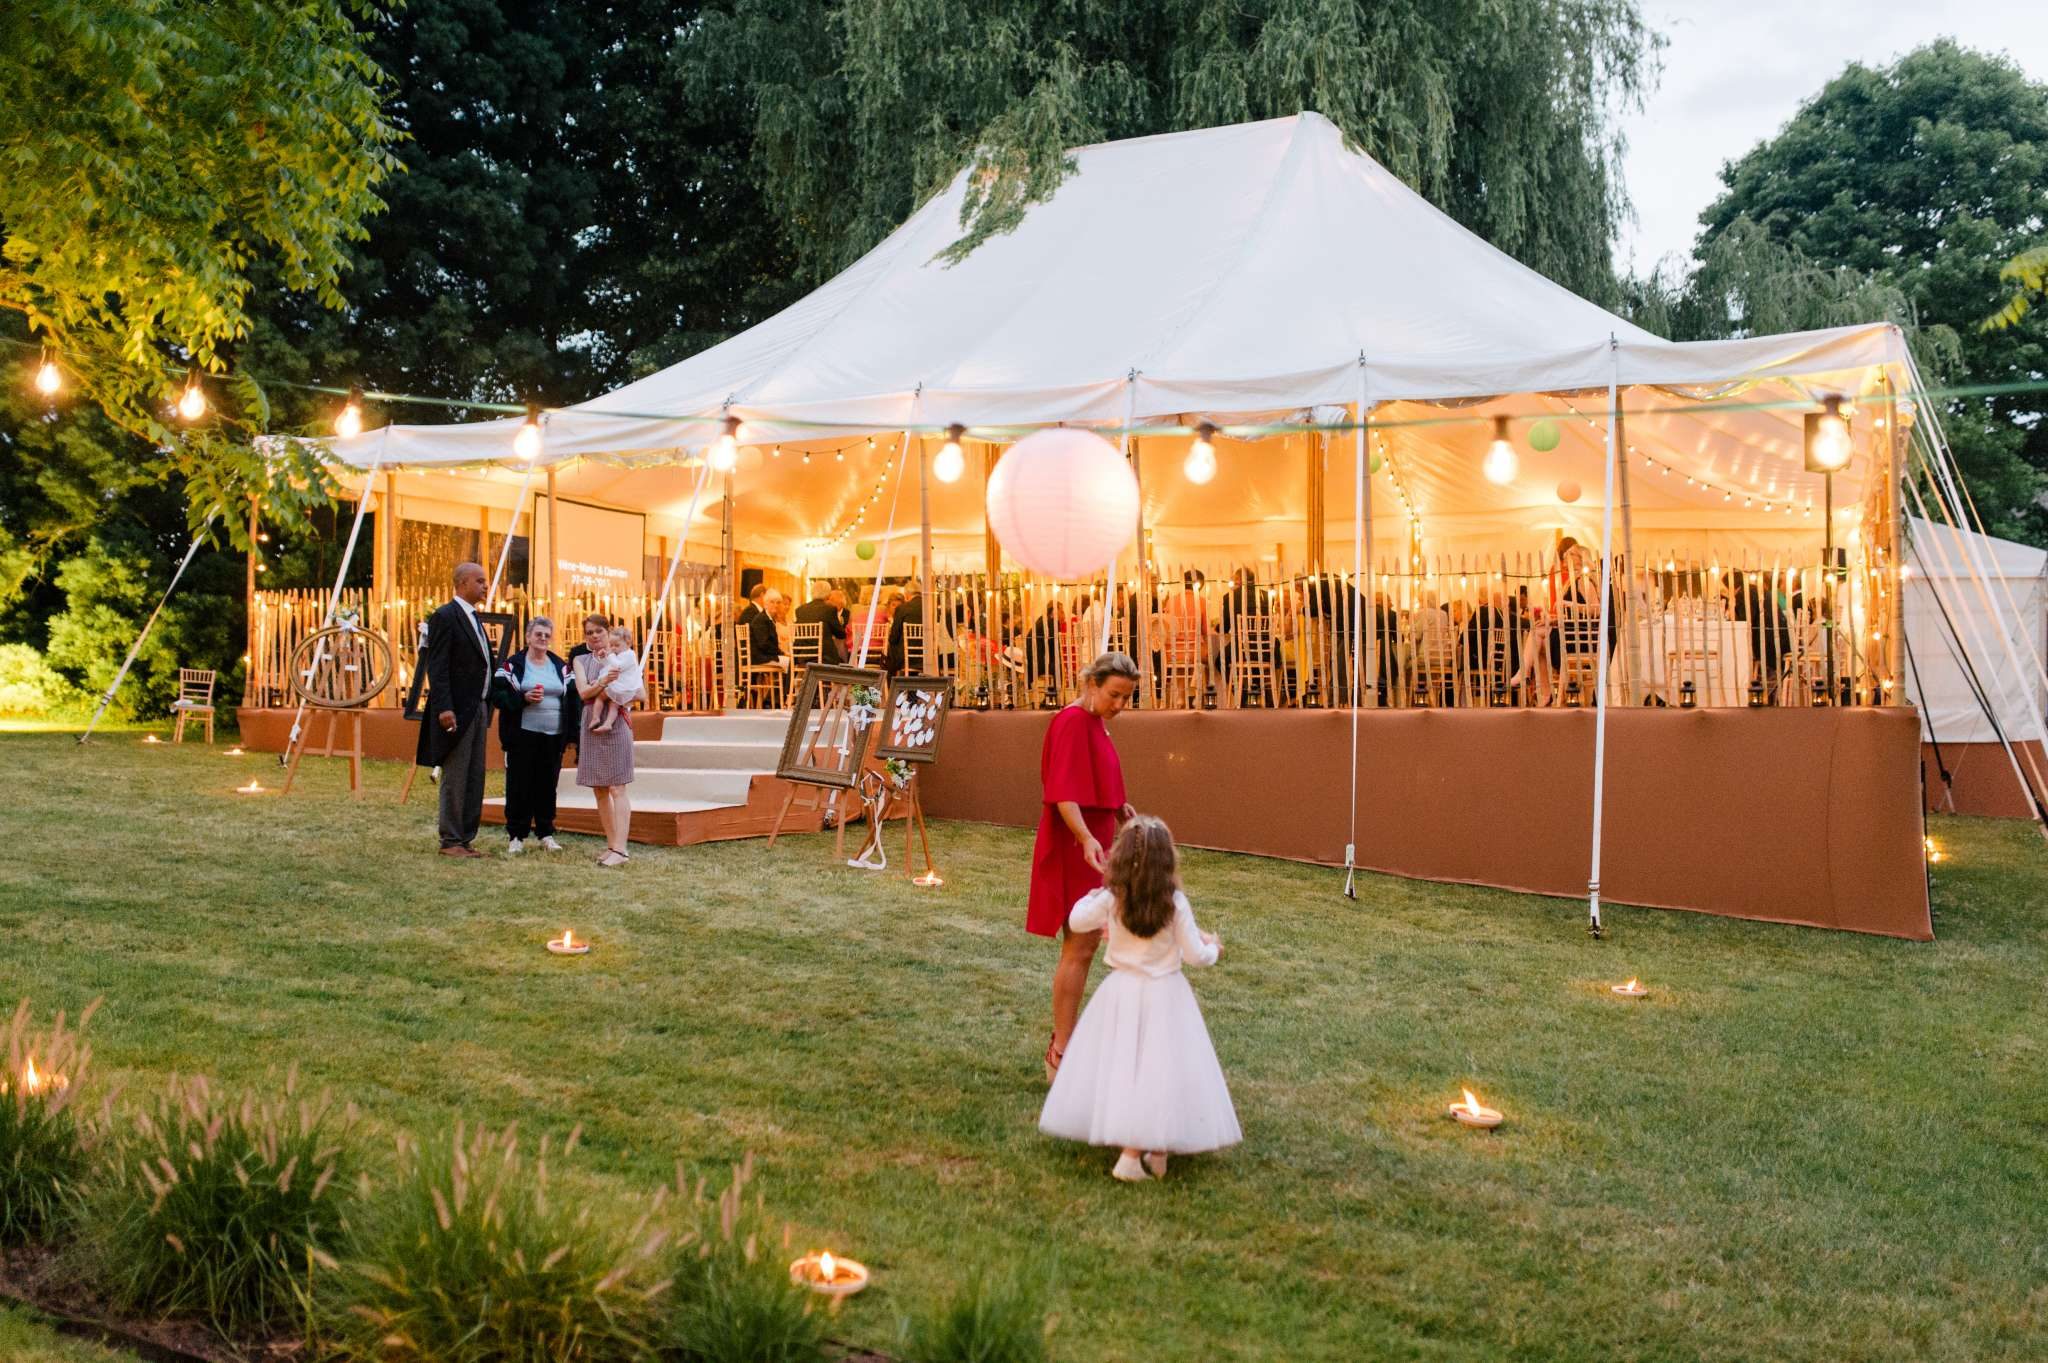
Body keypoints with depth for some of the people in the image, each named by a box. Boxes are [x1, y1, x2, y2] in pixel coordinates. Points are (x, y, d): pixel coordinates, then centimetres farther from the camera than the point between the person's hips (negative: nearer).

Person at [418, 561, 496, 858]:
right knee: (455, 779, -3)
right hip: (457, 711, -9)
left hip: (479, 709, 9)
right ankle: (450, 842, 3)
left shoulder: (474, 618, 17)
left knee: (475, 780, 9)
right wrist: (443, 708, -23)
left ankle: (465, 839, 14)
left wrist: (487, 709, 13)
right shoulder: (445, 617, -10)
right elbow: (437, 667, -16)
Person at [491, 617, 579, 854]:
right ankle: (516, 836, 7)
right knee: (519, 786, -1)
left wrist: (572, 733, -2)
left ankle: (545, 834, 18)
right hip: (523, 735, -3)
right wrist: (523, 698, -19)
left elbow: (573, 698, 8)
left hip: (553, 736, 3)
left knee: (547, 786, 7)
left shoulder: (561, 666, 11)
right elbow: (497, 694, -3)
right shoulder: (513, 665, 2)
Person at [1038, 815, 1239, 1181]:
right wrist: (1212, 948, 16)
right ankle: (1157, 1150, 1)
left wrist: (1090, 898, 29)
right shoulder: (1176, 903, -12)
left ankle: (1131, 1151, 12)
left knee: (1120, 1066, 10)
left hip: (1123, 993, 2)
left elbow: (1076, 922, 10)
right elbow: (1194, 955, -7)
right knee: (1161, 1068, 3)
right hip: (1166, 995, -2)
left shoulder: (1110, 899, -8)